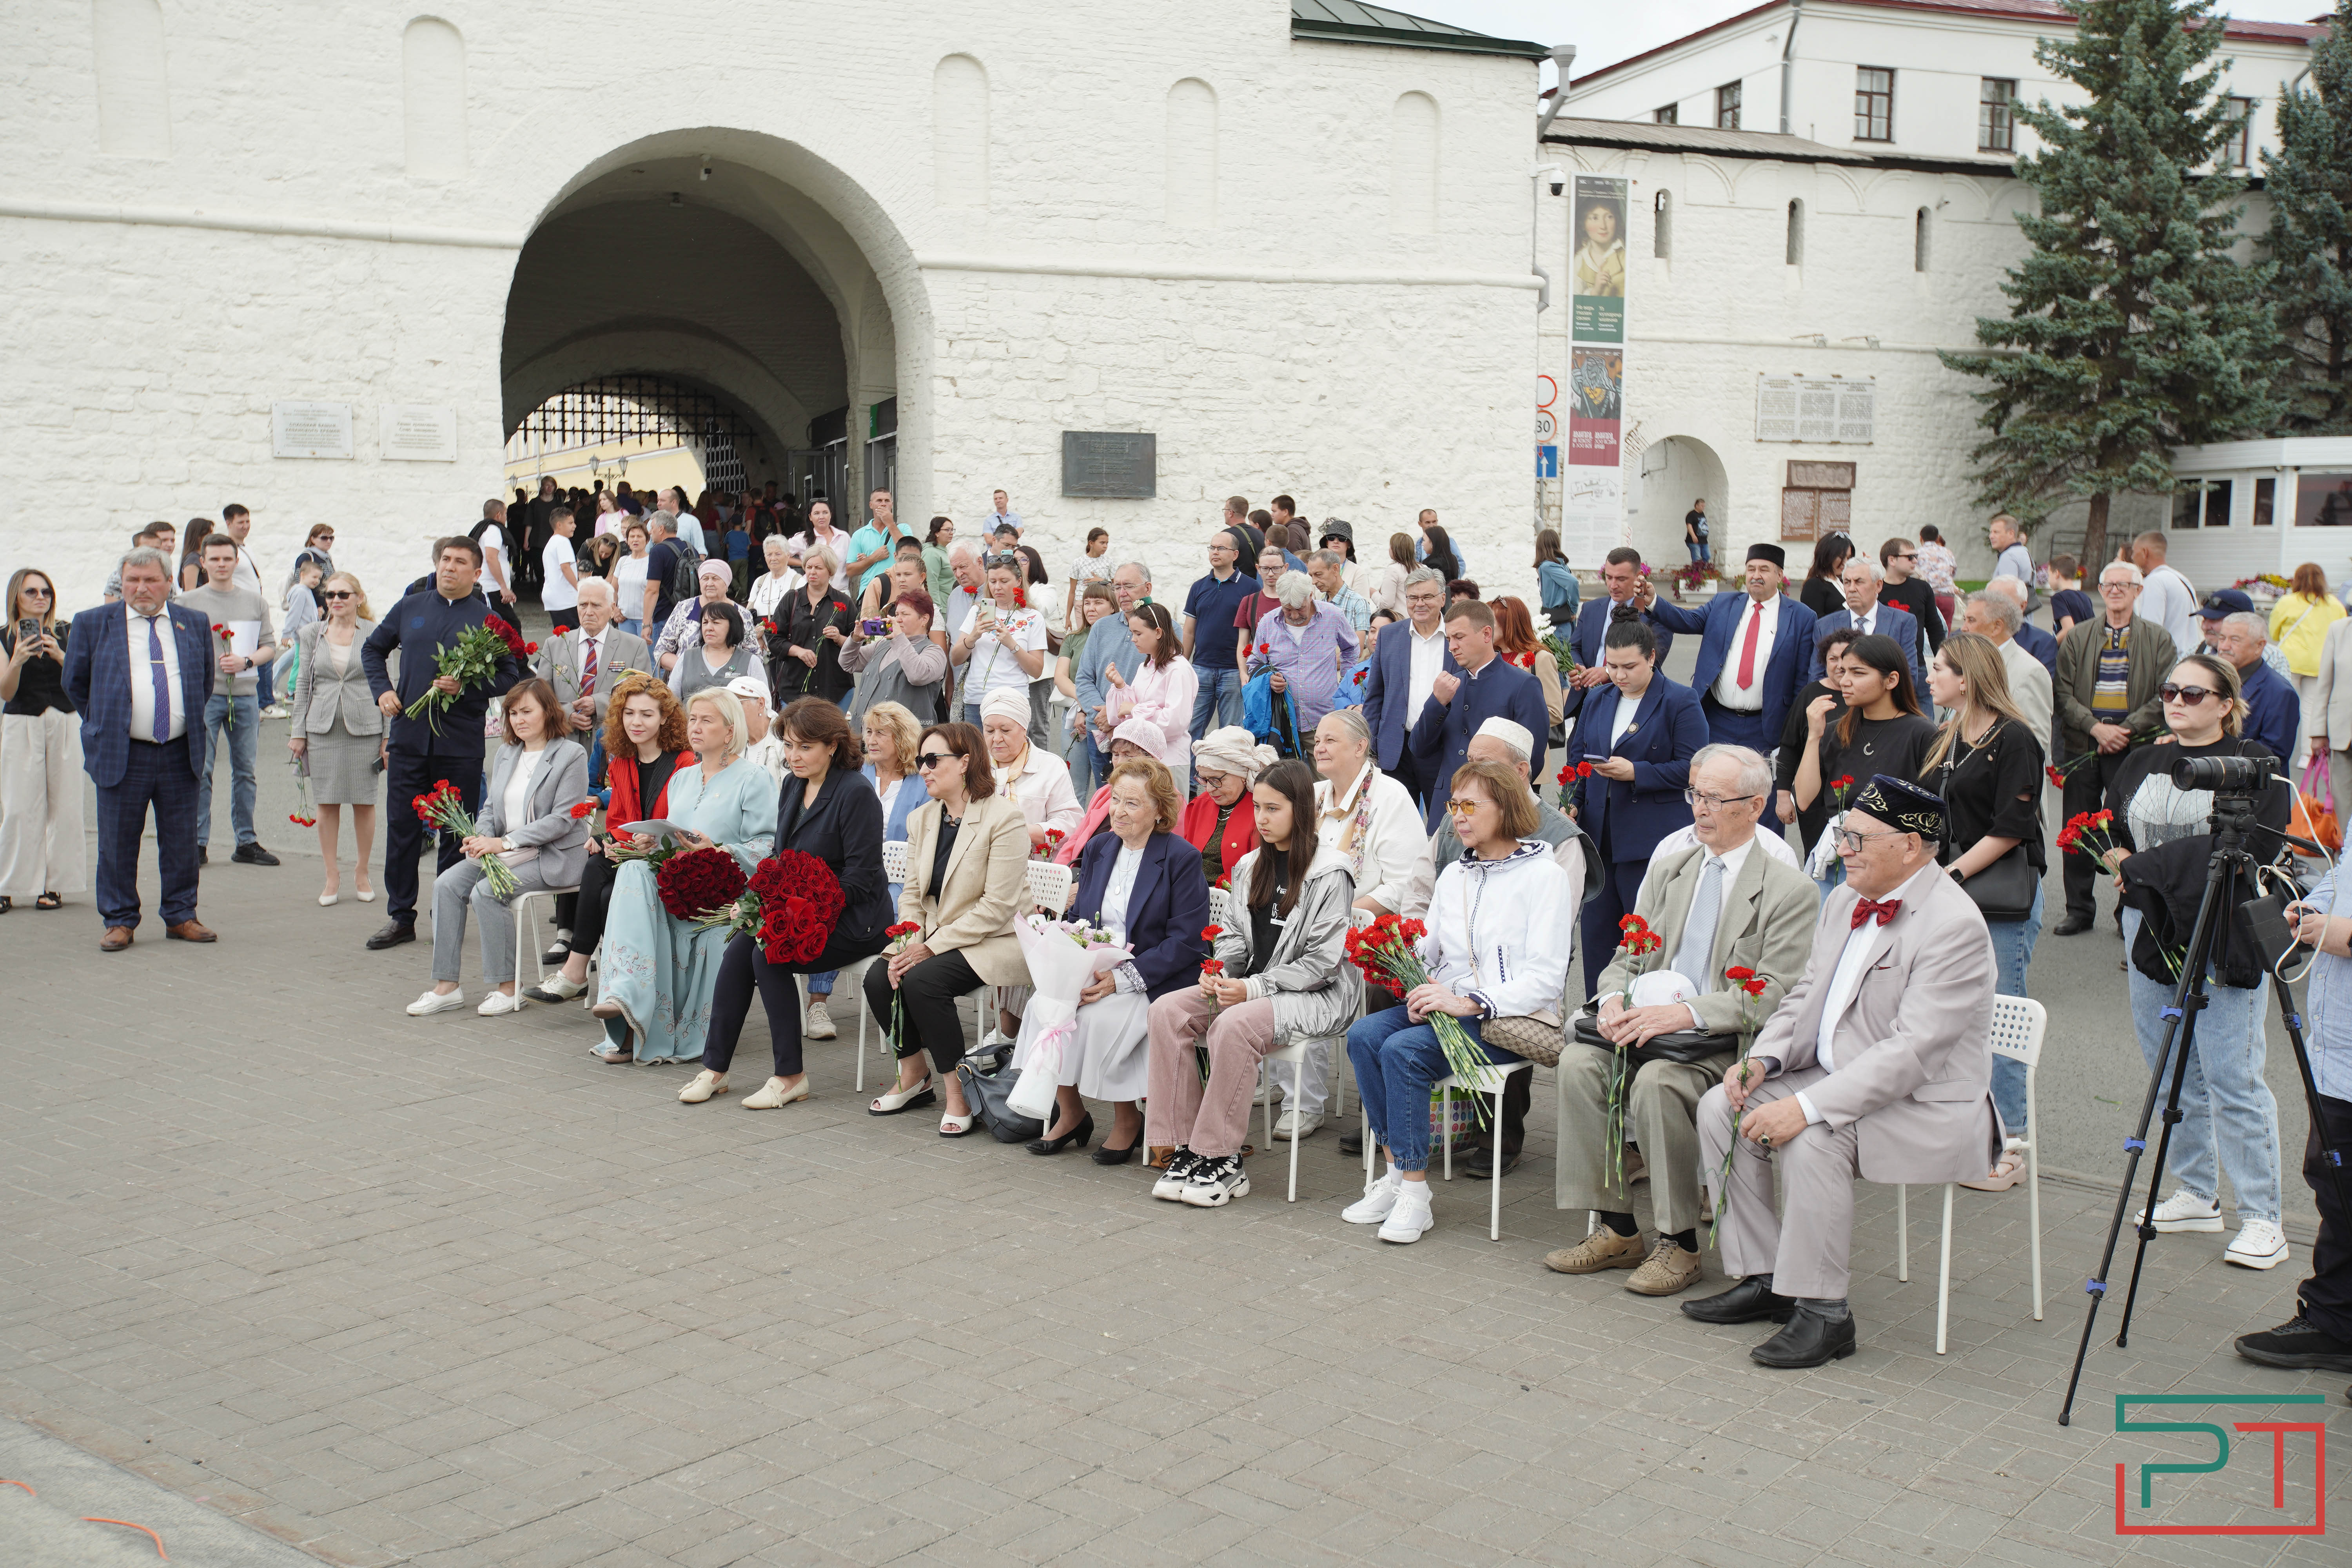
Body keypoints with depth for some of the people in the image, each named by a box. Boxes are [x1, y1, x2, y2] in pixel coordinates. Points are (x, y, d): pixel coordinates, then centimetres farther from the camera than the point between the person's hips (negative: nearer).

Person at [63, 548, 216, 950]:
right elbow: (75, 683, 11)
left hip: (181, 754, 2)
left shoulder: (195, 624, 9)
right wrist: (103, 725, 10)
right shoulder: (92, 624, 3)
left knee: (182, 842, 6)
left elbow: (207, 680, 20)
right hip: (121, 755, -2)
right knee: (118, 845, 2)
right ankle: (119, 921, 13)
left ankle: (181, 917, 18)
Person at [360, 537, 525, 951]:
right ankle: (400, 918, 14)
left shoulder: (488, 620, 0)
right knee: (401, 830, 5)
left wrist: (466, 687, -15)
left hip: (461, 744, -2)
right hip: (409, 735, 3)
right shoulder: (410, 609, 9)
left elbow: (510, 676, -1)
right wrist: (382, 690, 6)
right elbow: (372, 649, 22)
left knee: (456, 835, 5)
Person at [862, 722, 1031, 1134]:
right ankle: (914, 1077, 5)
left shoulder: (1004, 818, -15)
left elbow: (997, 907, -20)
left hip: (998, 942, -7)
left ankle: (957, 1093, -14)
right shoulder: (922, 819, 10)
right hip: (936, 940, 7)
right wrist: (907, 944, -11)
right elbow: (912, 893, 10)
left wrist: (931, 947, -21)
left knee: (923, 980, -29)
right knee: (879, 977, -17)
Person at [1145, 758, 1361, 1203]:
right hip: (1251, 986, 8)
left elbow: (1322, 960, -15)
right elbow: (1234, 933, 18)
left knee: (1234, 1025, -35)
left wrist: (1255, 988, -20)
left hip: (1319, 996, -7)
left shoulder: (1329, 874, -10)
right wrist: (1217, 971, -4)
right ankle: (1182, 1146, -13)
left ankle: (1221, 1160, -23)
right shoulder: (1251, 866, 13)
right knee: (1167, 1011, -14)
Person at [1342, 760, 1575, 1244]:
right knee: (1363, 1036, -20)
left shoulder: (1545, 876, -4)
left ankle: (1415, 1193, -22)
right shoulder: (1453, 875, 20)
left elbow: (1544, 980, -12)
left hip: (1510, 1020, -7)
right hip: (1446, 1006, 7)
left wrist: (1470, 1003, -21)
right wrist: (1418, 984, -8)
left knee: (1403, 1050, -29)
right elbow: (1426, 950, 17)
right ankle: (1396, 1172, -16)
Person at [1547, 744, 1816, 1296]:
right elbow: (1627, 958, 14)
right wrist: (1613, 999, -11)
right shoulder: (1668, 870, 15)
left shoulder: (1791, 892, -4)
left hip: (1726, 1046, -6)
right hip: (1652, 1026, 6)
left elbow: (1774, 996, -13)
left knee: (1657, 1080, -34)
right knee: (1579, 1060, -22)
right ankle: (1617, 1230, -12)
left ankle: (1679, 1244, -18)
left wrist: (1686, 1013, -26)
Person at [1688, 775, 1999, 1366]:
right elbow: (1805, 996, 16)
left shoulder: (1953, 926, -21)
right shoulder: (1846, 901, 8)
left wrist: (1807, 1107, -32)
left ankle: (1823, 1311, -17)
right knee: (1721, 1107, -5)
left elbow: (1912, 1051, -27)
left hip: (1926, 1108, -9)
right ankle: (1764, 1279, 4)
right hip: (1836, 1081, 9)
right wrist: (1763, 1059, -5)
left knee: (1812, 1141, -32)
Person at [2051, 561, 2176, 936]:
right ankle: (2079, 911, 18)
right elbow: (2064, 693, 3)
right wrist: (2096, 727, -12)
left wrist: (2126, 730, -13)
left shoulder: (2158, 640, 5)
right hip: (2081, 746, 2)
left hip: (2133, 747, -2)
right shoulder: (2077, 638, 10)